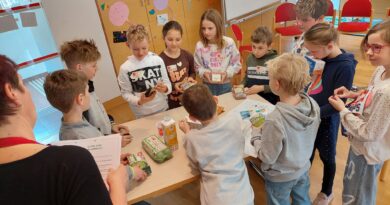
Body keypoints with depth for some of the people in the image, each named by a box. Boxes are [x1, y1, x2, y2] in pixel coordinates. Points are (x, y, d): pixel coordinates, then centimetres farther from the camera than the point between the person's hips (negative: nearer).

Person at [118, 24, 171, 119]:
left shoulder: (158, 60, -8)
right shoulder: (125, 68, -12)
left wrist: (165, 88, -24)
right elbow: (125, 93, -7)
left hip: (162, 108, 2)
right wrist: (139, 101, -23)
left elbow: (167, 83, -2)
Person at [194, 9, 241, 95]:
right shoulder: (199, 46, -10)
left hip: (225, 85, 1)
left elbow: (236, 64, -2)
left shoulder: (229, 43, -11)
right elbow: (198, 67, 0)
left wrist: (227, 72, -17)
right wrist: (204, 73, -19)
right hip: (207, 86, 0)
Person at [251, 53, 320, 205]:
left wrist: (255, 137, -10)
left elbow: (267, 158, -26)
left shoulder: (274, 120, -38)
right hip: (303, 169, 5)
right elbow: (305, 136, 0)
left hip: (280, 177, -5)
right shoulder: (313, 105, -18)